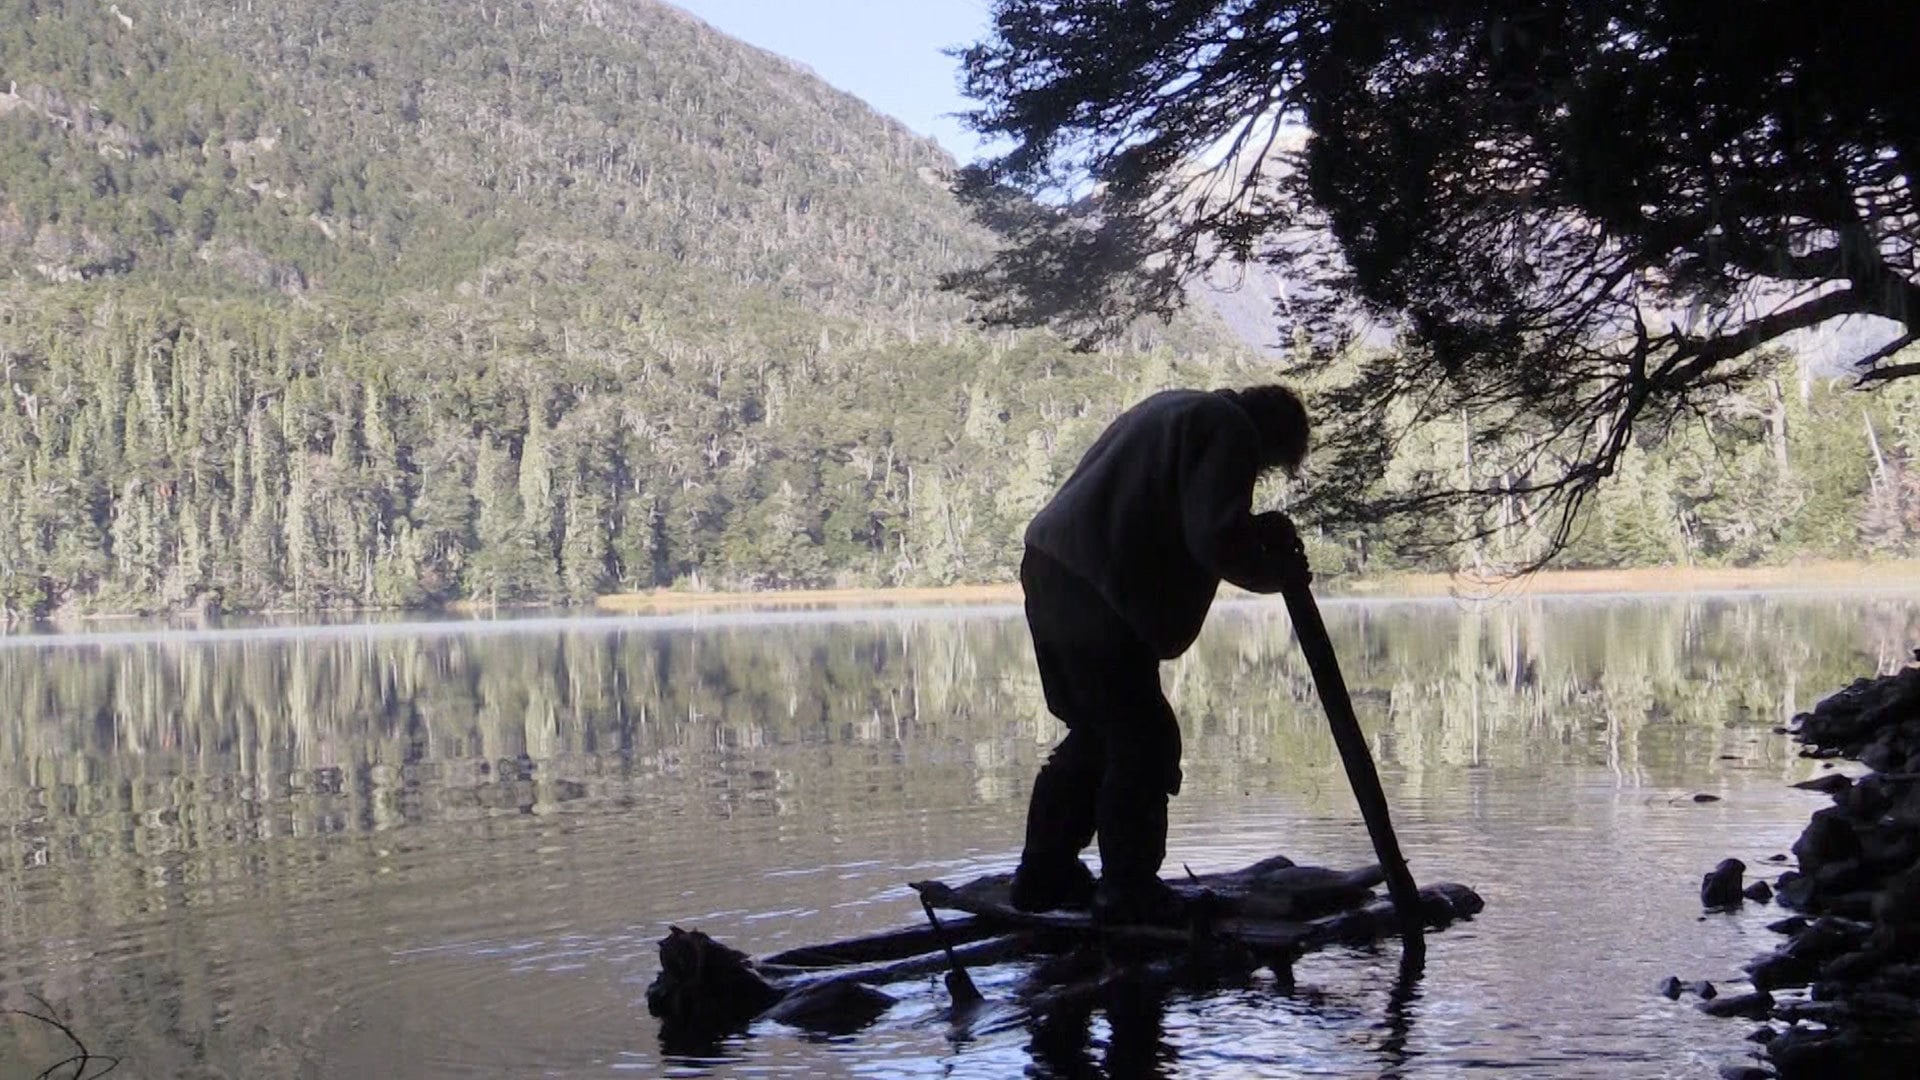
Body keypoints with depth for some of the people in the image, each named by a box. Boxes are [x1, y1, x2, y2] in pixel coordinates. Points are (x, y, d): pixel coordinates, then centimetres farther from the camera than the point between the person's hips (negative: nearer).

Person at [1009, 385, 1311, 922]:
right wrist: (1276, 569, 1)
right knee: (1145, 742, 0)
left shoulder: (1173, 409, 26)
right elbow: (1216, 539, -16)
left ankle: (1044, 874, 26)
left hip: (1049, 568, 10)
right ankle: (1128, 889, 6)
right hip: (1097, 592, -10)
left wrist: (1254, 531, 21)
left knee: (1093, 731, 20)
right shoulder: (1229, 429, -5)